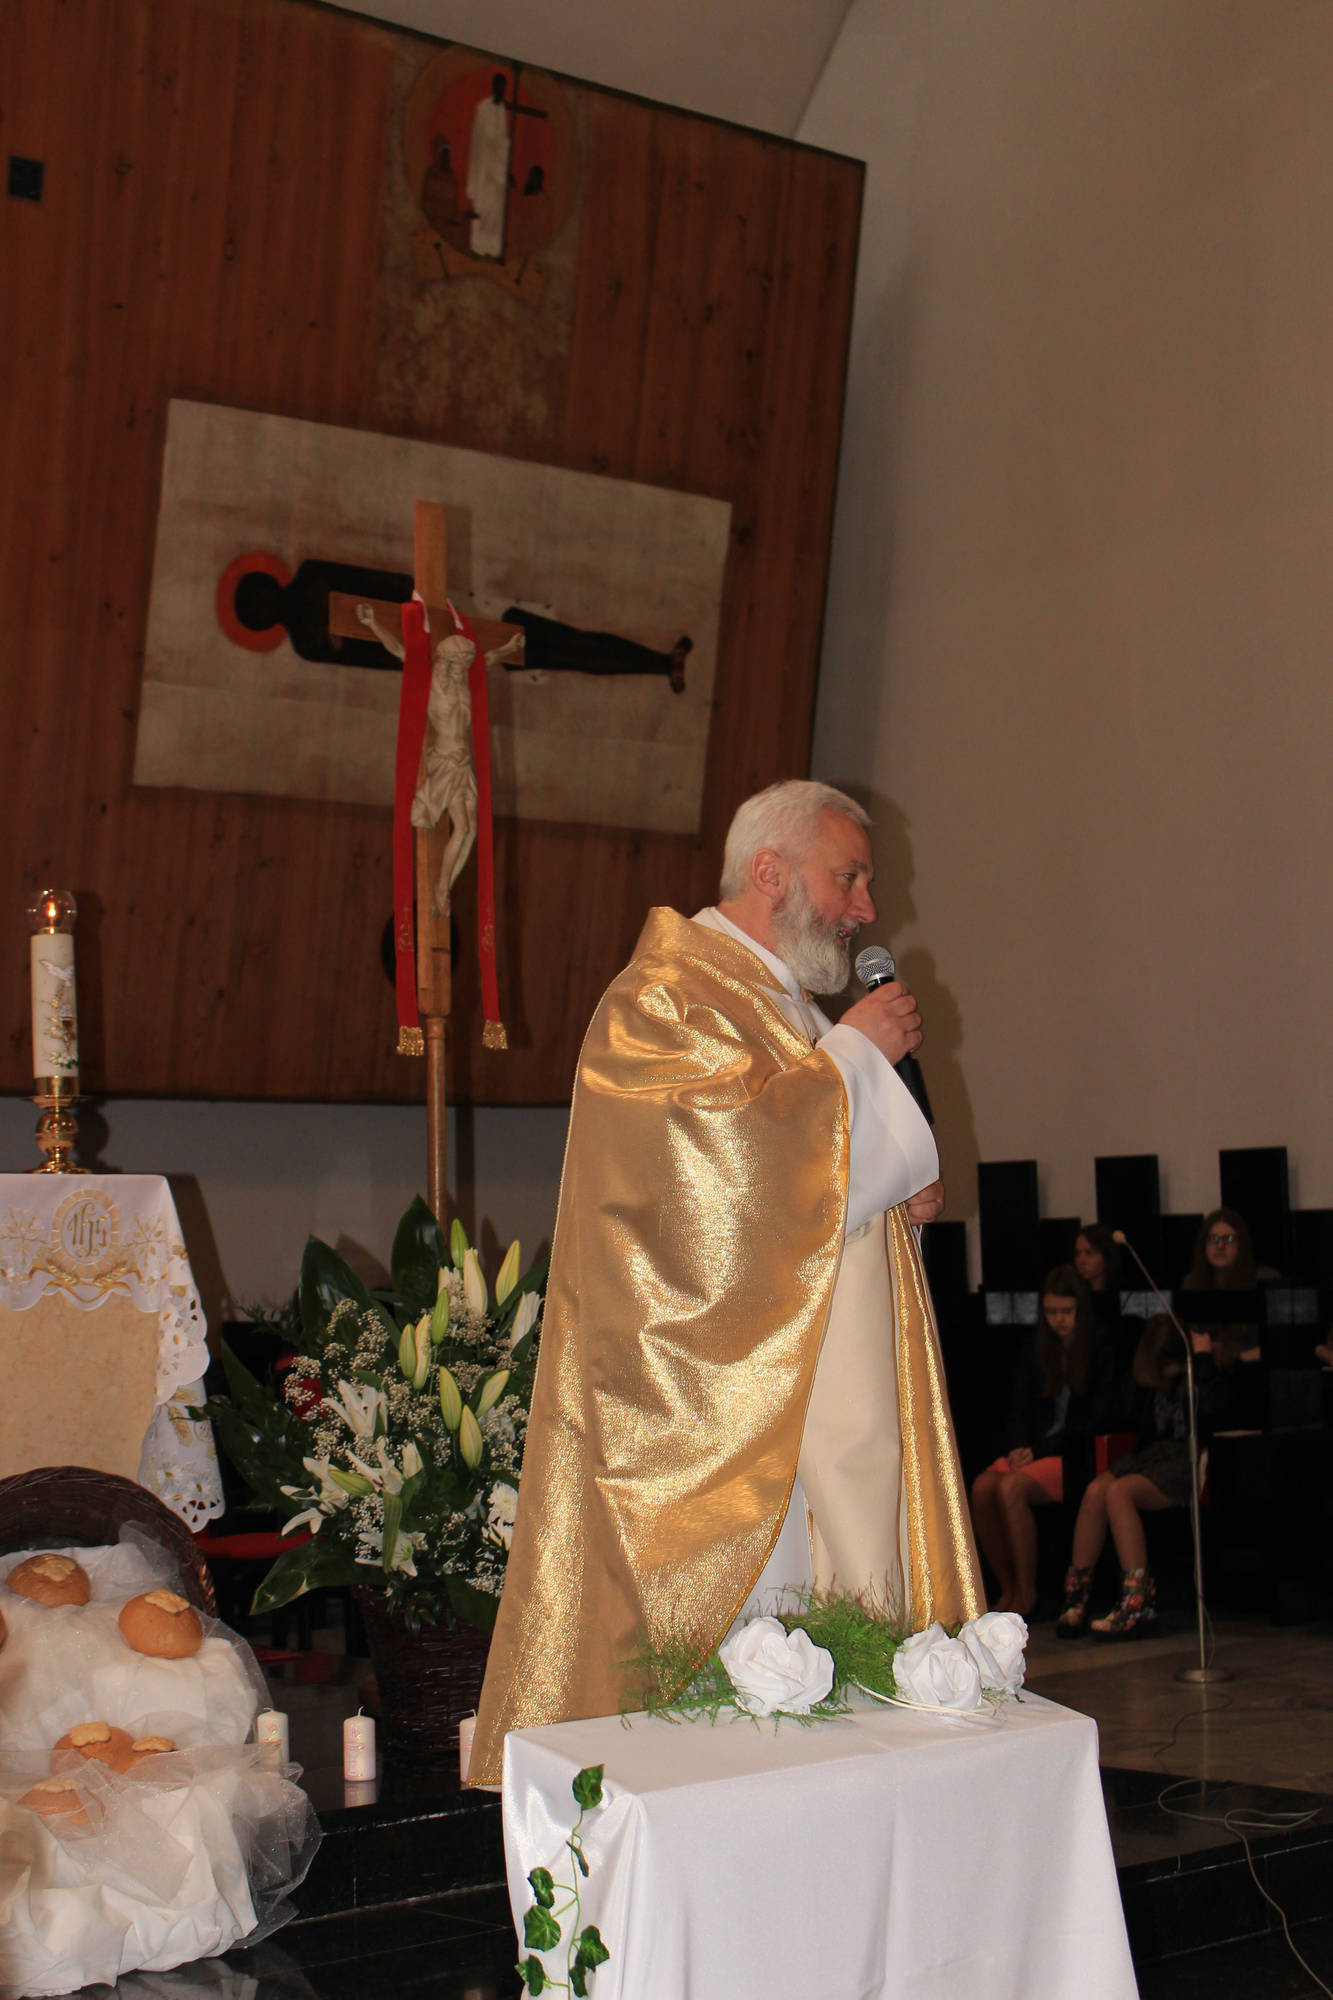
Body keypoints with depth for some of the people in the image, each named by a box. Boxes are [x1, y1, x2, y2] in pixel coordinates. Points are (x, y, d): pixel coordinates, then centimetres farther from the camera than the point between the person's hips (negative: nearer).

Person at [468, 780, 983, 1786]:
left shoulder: (787, 1003, 21)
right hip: (720, 1397, -9)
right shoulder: (664, 996, -8)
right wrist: (854, 1048, -11)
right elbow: (732, 1142, -23)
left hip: (813, 1391, 9)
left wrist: (904, 1193, 6)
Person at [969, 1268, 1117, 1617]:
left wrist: (1040, 1450, -12)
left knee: (1011, 1489, -31)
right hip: (1035, 1451, 6)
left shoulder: (1101, 1350, -3)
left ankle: (1027, 1594, -20)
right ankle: (1008, 1590, -11)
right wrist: (1020, 1447, -4)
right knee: (982, 1488, -24)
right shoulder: (1035, 1350, 17)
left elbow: (1098, 1419, -8)